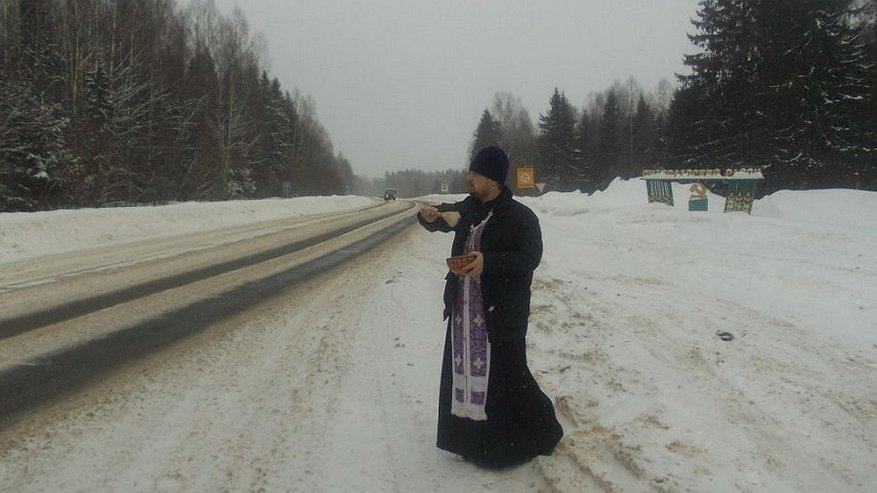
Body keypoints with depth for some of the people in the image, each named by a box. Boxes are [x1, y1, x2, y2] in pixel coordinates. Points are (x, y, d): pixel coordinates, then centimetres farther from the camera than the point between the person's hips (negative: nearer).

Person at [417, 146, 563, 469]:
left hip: (501, 313, -7)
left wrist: (488, 261, -29)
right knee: (464, 372, 13)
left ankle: (541, 432, 17)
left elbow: (530, 257, -18)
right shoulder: (468, 208, 9)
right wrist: (429, 216, -4)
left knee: (506, 377, -3)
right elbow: (443, 217, 21)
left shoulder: (521, 217, -12)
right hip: (464, 310, 7)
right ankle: (472, 438, 29)